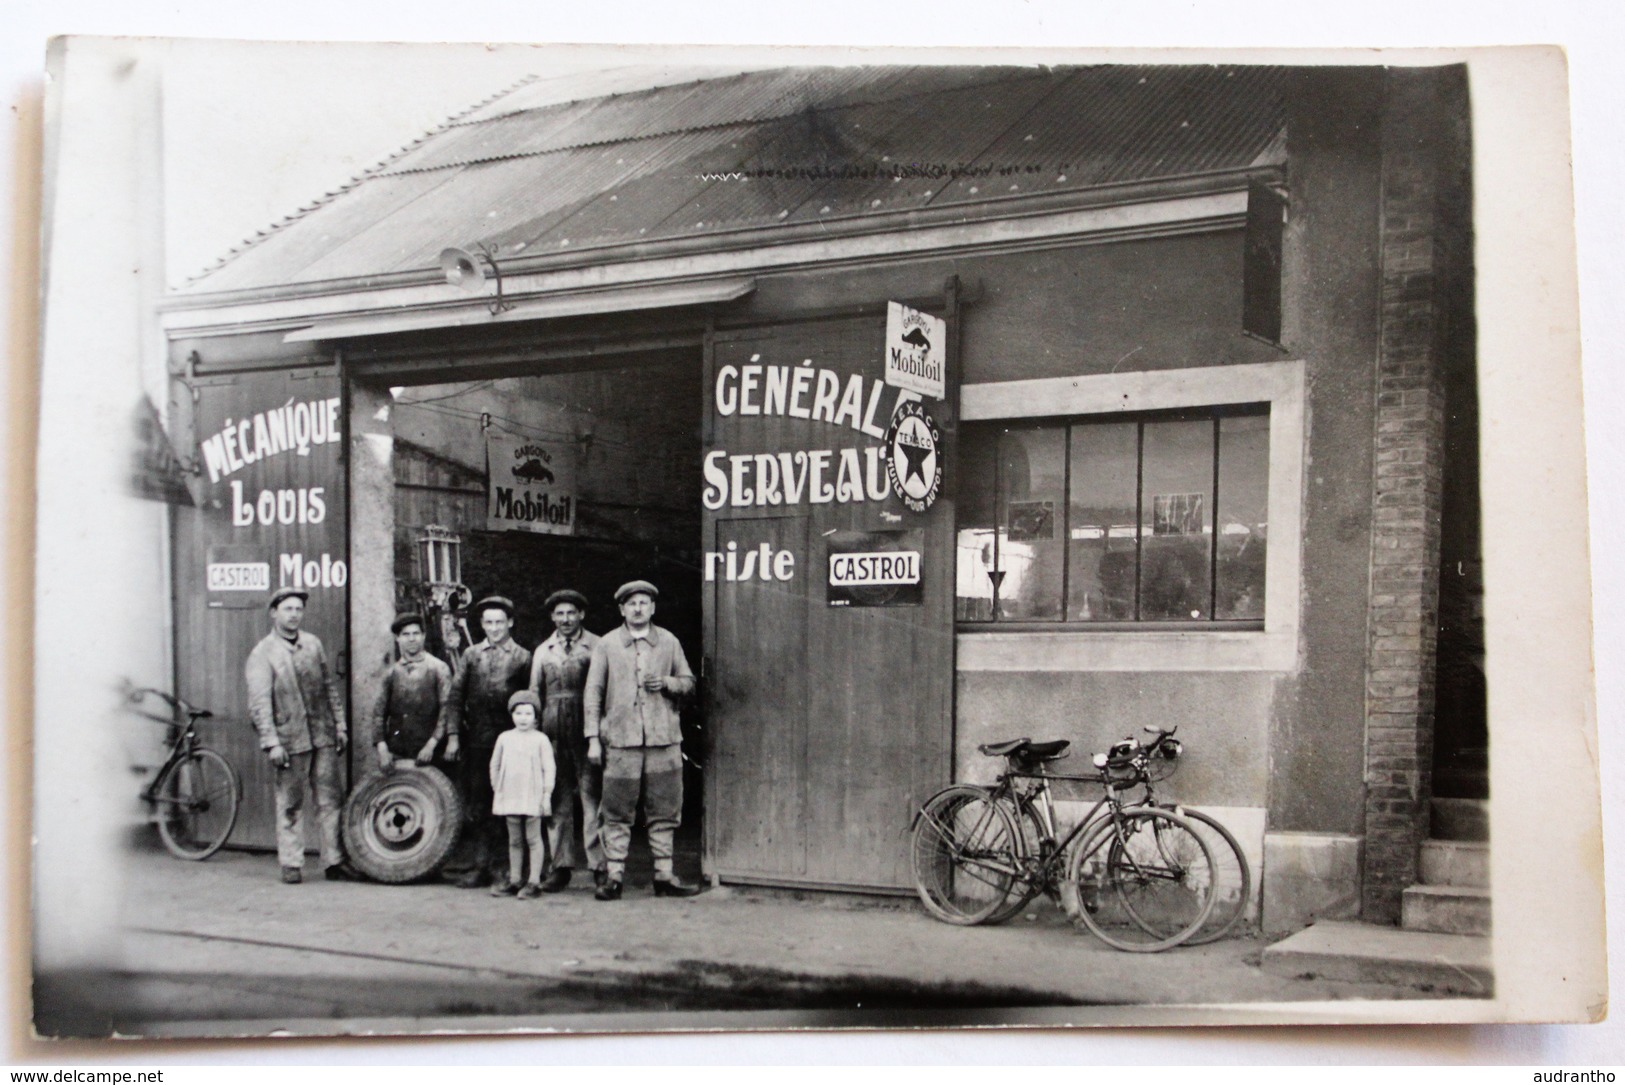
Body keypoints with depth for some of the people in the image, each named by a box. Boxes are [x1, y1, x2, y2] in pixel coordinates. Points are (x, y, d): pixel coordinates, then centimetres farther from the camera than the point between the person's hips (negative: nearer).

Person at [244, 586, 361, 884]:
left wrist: (340, 725, 12)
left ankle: (335, 861, 11)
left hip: (323, 735, 4)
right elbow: (259, 703, -9)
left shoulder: (313, 644, 12)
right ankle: (291, 864, 13)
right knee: (290, 805, 3)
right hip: (290, 739, -4)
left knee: (331, 800, 5)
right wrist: (271, 743, -15)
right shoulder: (262, 654, -4)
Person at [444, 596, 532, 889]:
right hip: (476, 741, 2)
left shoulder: (523, 657, 6)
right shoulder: (471, 654, 12)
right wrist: (453, 735, 1)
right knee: (476, 806, 2)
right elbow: (455, 696, 9)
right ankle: (484, 864, 9)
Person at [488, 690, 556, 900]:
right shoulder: (504, 738, 8)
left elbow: (548, 768, -4)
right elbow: (495, 765, 15)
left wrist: (547, 795, -8)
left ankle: (534, 882, 2)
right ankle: (513, 881, 18)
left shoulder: (540, 739, -3)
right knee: (514, 841, 11)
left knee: (533, 839, -1)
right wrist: (497, 790, 11)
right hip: (510, 796, 4)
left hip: (533, 797, -4)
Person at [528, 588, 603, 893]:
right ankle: (561, 865, 13)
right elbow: (535, 695, 17)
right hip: (553, 734, 4)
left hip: (587, 733, -4)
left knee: (592, 797, -5)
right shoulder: (542, 651, 15)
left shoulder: (596, 647, 2)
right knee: (558, 800, 6)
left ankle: (600, 865, 0)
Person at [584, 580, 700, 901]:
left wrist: (666, 683, -5)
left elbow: (688, 682, 17)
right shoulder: (607, 644, 6)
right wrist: (593, 739, 0)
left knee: (664, 811, 4)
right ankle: (613, 876, 4)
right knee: (617, 813, -2)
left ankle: (664, 876, 11)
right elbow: (593, 692, 6)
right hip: (620, 739, -2)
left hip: (663, 739, 2)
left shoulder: (669, 642, 11)